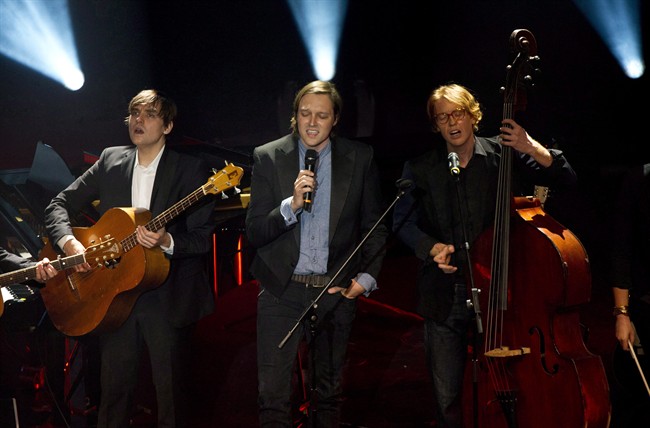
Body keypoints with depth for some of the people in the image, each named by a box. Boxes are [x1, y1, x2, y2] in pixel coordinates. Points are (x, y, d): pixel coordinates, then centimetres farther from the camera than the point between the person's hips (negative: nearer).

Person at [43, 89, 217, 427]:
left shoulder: (191, 170, -4)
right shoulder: (110, 161, 8)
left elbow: (203, 238, -7)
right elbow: (59, 205, 7)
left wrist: (166, 241, -26)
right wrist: (69, 242, -12)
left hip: (167, 298, -3)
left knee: (170, 392, 4)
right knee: (113, 389, 10)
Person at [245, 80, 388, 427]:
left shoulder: (360, 158, 0)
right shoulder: (267, 158, -2)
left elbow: (375, 225, 8)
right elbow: (254, 232, -6)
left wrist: (367, 276, -3)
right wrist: (291, 205, -22)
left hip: (336, 291, 1)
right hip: (281, 291, -1)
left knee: (328, 392, 15)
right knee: (272, 395, -6)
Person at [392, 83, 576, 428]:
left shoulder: (505, 155, 3)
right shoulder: (420, 169, 8)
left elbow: (565, 179, 1)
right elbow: (403, 221, 7)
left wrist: (533, 149, -16)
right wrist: (431, 247, -12)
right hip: (445, 298, 1)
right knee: (448, 397, 3)